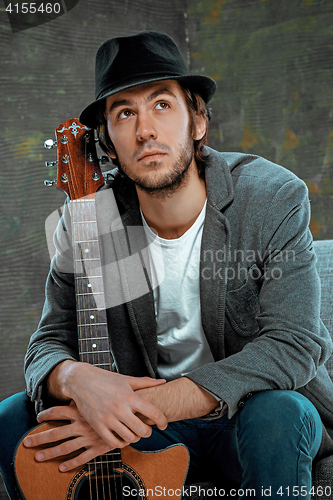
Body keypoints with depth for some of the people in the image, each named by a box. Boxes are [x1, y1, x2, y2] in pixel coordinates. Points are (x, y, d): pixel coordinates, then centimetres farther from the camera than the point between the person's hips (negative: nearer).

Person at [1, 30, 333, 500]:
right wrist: (77, 378, -30)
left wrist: (148, 406, -33)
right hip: (143, 419, 3)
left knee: (278, 415, -36)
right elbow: (47, 346, -3)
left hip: (256, 409, -3)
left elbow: (292, 347, -25)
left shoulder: (274, 197, -18)